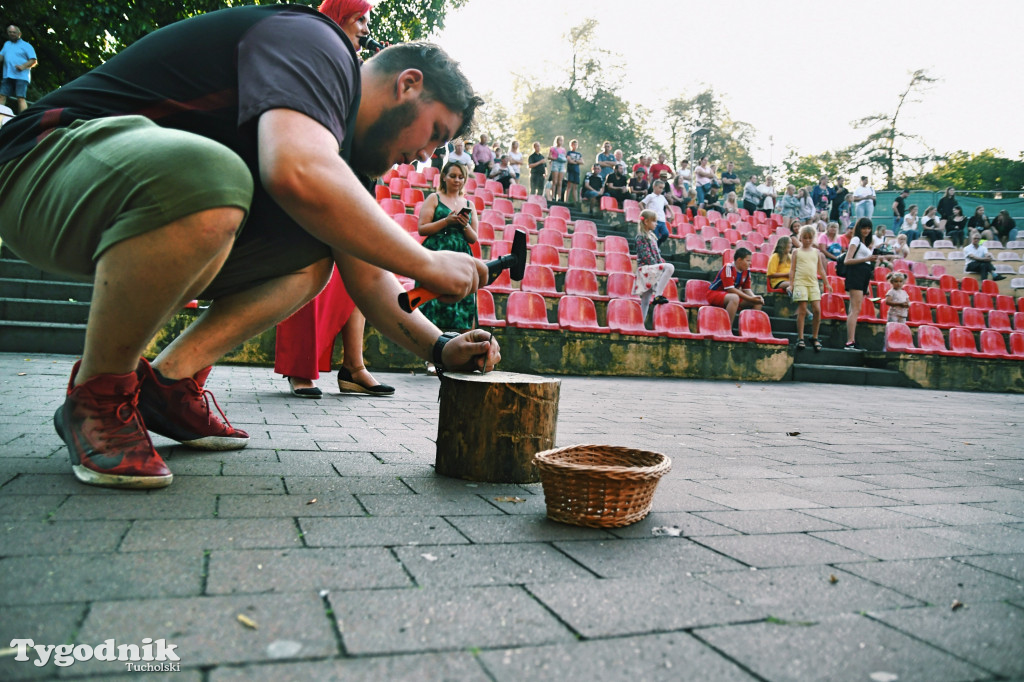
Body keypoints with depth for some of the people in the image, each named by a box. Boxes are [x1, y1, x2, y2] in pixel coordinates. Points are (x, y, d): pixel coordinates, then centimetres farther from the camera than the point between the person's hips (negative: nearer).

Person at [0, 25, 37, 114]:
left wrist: (23, 66, -17)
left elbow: (34, 61, -2)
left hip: (21, 76, -6)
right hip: (7, 76, 6)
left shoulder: (26, 46, 6)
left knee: (21, 98, -15)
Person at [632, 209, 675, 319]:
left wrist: (661, 262, 6)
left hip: (651, 270, 9)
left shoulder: (651, 236, 21)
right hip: (645, 268, -9)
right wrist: (657, 265, -15)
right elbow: (645, 255, -15)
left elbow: (657, 253, 22)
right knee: (670, 267, -28)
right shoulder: (641, 237, -6)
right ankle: (658, 295, -27)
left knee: (645, 301, 5)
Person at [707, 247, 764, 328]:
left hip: (731, 296, 8)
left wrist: (754, 297, -16)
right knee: (734, 297, -40)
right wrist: (750, 299, -26)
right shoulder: (728, 268, -21)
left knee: (758, 302, -3)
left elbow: (746, 289, 7)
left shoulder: (746, 271, 2)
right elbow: (730, 289, -26)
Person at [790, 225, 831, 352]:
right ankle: (800, 338, 0)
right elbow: (793, 269, 6)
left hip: (813, 284, 3)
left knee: (817, 310, -5)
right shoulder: (797, 252, 7)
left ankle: (814, 338, 8)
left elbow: (821, 270, 17)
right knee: (802, 310, -6)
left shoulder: (816, 252, 14)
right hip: (800, 283, -3)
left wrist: (827, 283, 13)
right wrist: (791, 284, -2)